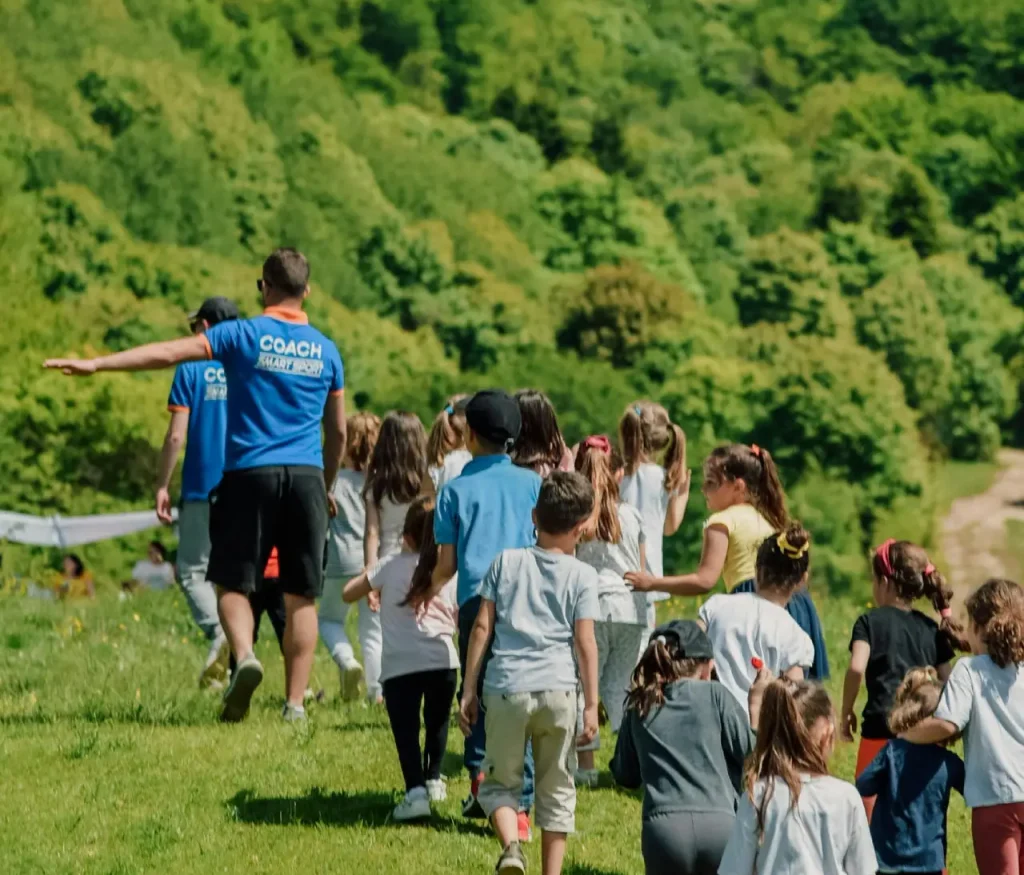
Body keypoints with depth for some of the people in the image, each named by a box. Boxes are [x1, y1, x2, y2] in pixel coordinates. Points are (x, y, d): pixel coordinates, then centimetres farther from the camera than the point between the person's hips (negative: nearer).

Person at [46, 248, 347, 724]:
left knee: (233, 582, 8)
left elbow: (169, 352, -10)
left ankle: (244, 655, -20)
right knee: (301, 596, 5)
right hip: (306, 478, 2)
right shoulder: (326, 351, 9)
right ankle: (295, 703, 1)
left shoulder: (243, 336, -2)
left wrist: (96, 364, -9)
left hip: (249, 473, -2)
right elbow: (338, 432, 16)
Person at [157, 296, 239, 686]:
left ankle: (219, 632, -24)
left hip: (202, 490, -3)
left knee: (192, 570, 1)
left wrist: (162, 486, 0)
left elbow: (176, 435, -7)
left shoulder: (191, 369, -3)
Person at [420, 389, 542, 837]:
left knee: (476, 694, 11)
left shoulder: (456, 490, 6)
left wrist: (431, 591, 26)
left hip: (476, 600, -1)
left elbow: (447, 564, 7)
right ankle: (520, 805, -1)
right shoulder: (532, 483, 8)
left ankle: (480, 770, -10)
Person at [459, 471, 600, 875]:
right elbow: (585, 642, -1)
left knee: (500, 782, 12)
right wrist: (591, 704, 4)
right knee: (556, 789, 12)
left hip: (506, 688, 0)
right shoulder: (582, 575, 3)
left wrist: (468, 690, 10)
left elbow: (482, 627, 5)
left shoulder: (506, 562, 8)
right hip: (558, 690, 0)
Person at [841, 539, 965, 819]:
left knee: (871, 805, 2)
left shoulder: (870, 622, -1)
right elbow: (947, 680, 8)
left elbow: (856, 668, -17)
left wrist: (846, 712, -5)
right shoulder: (932, 629, 11)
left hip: (881, 727, -4)